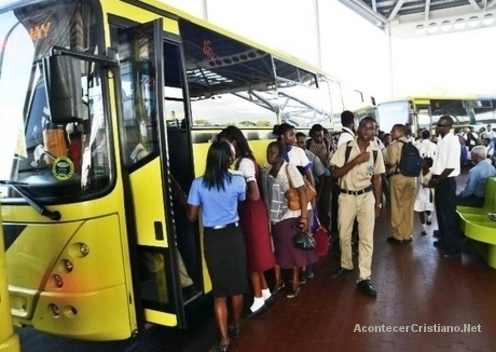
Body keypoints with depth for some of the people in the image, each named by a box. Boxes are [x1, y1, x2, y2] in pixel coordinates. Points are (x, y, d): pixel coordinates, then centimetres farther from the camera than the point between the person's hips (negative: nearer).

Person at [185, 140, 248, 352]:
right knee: (237, 285, 19)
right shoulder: (238, 181, -10)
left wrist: (185, 201, 14)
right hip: (233, 235, 0)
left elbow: (192, 216, -5)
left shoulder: (198, 184, -10)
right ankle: (236, 326, 39)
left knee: (219, 290, 10)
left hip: (212, 238, 0)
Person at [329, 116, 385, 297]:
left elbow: (377, 178, 6)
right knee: (344, 235, 12)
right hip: (347, 196, -1)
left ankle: (364, 278, 10)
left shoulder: (376, 151, -1)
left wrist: (378, 203, 5)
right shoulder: (345, 148, -9)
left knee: (367, 238, 1)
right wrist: (356, 161, -22)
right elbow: (336, 173, -12)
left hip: (366, 196, 1)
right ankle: (346, 265, 36)